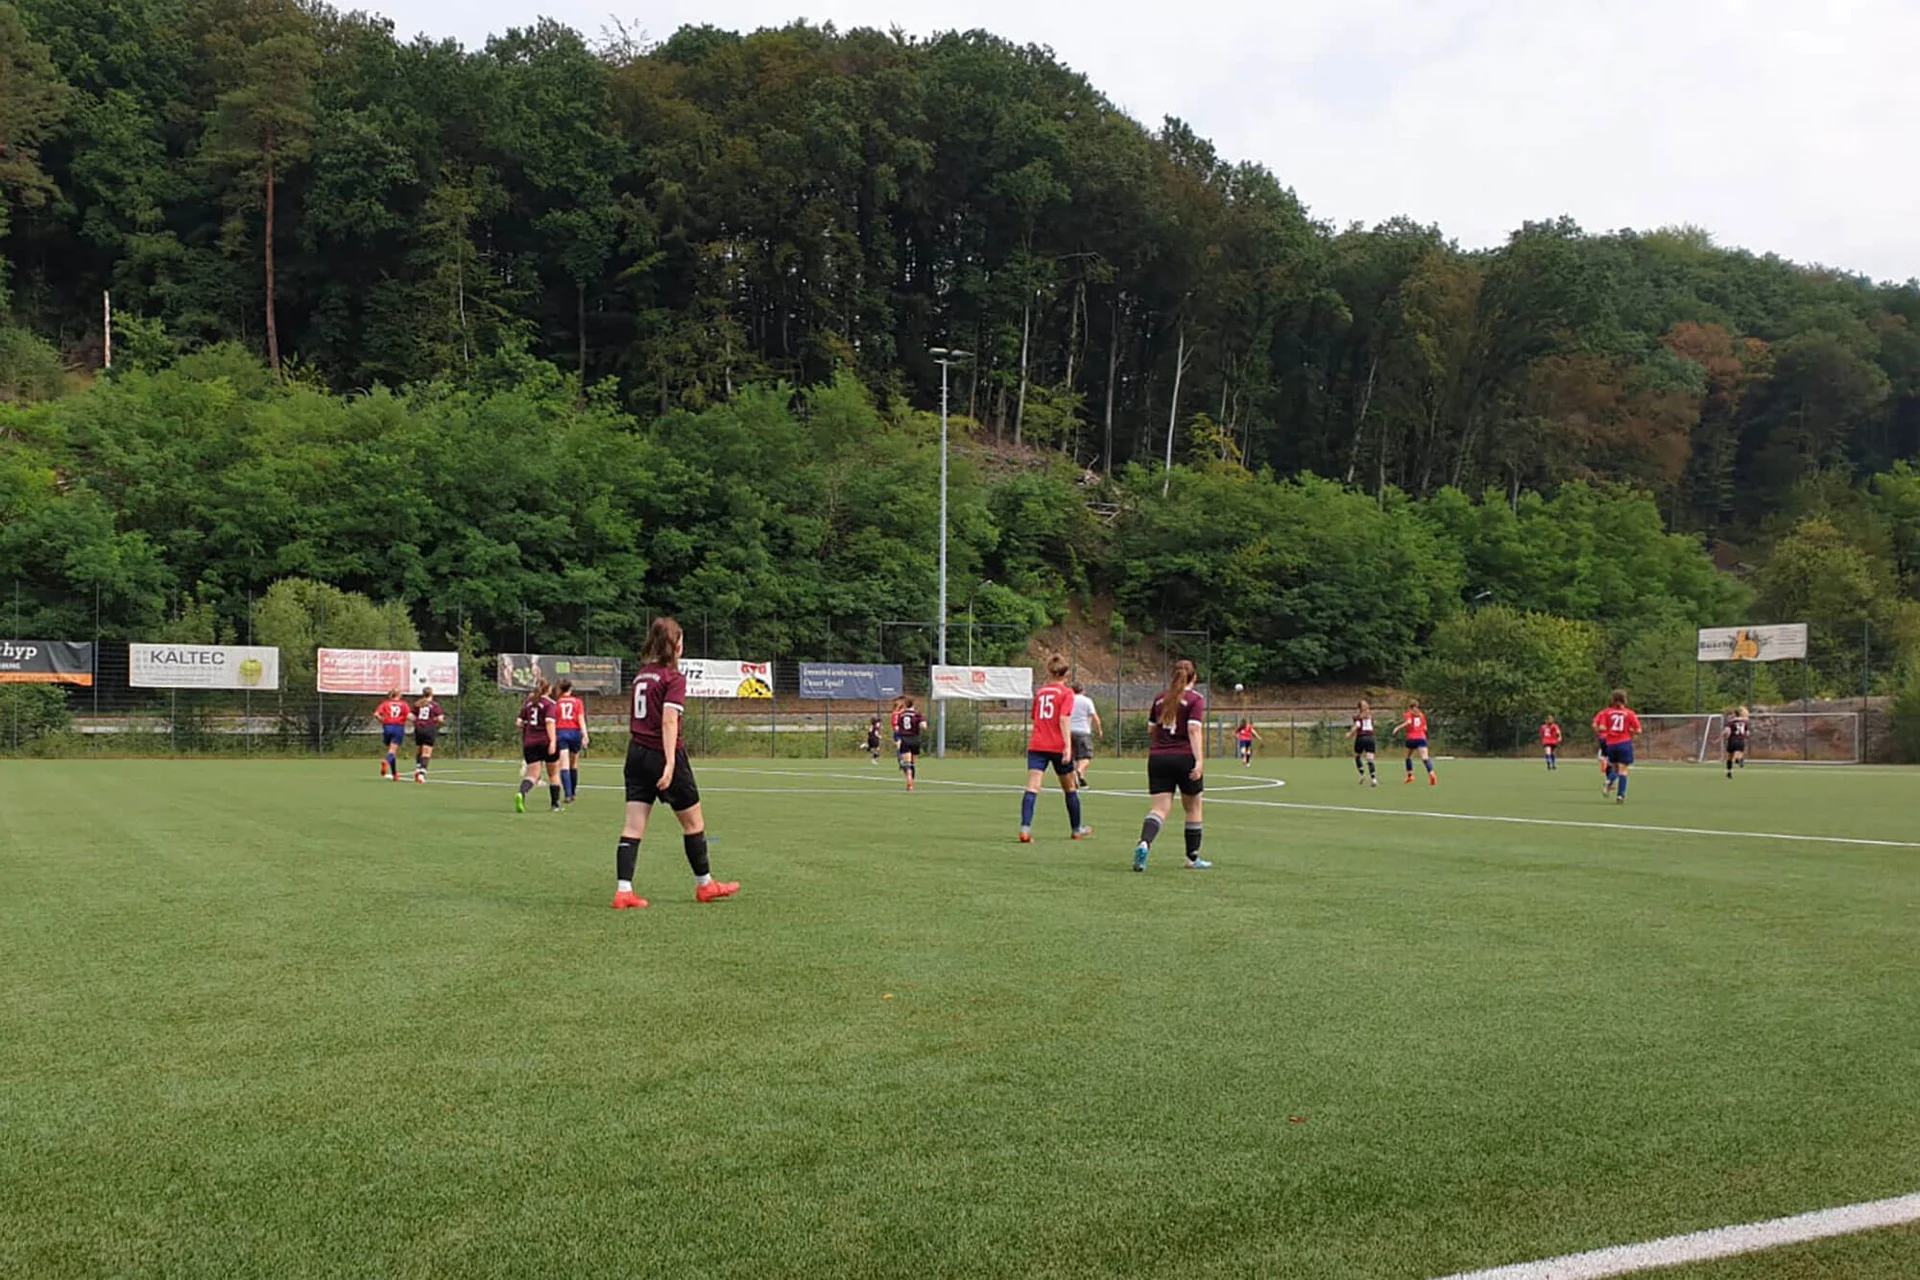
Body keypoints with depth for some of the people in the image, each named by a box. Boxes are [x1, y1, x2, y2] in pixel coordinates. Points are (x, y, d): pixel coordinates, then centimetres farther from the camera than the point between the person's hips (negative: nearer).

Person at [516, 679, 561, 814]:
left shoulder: (528, 702, 11)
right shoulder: (549, 703, -5)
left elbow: (519, 722, 10)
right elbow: (549, 722, -18)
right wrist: (553, 741, -23)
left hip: (529, 743, 4)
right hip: (546, 741, -4)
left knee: (532, 775, -1)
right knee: (554, 774, 13)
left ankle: (521, 793, -31)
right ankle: (555, 805, 16)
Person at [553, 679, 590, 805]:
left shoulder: (556, 702, 5)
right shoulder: (578, 701, 5)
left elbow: (552, 721, 3)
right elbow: (581, 719, -4)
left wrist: (553, 739, 10)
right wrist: (585, 736, -7)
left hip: (560, 732, -1)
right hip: (574, 732, 1)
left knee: (564, 765, -5)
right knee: (574, 765, 16)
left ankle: (567, 794, -16)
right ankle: (573, 791, 27)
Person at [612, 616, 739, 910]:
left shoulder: (640, 675, 11)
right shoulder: (674, 678, -11)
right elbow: (669, 721, -21)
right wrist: (670, 763, -26)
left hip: (636, 754, 7)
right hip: (661, 754, -6)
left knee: (633, 827, 2)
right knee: (693, 822, 11)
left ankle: (623, 891, -6)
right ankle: (704, 884, 23)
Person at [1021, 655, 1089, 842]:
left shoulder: (1039, 692, 13)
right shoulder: (1066, 693, -1)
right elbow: (1064, 719, -14)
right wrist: (1068, 746, -19)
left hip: (1036, 745, 3)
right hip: (1058, 746, -3)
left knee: (1032, 787, -10)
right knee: (1070, 788, 16)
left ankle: (1025, 828, -29)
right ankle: (1076, 829, 29)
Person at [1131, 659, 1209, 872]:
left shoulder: (1159, 698, 12)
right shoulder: (1195, 700, -3)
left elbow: (1151, 728, 20)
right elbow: (1194, 730, -15)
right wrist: (1199, 760, -21)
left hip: (1157, 757, 4)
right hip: (1185, 757, -4)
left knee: (1159, 808, -2)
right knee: (1193, 807, 14)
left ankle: (1144, 843, -30)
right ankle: (1193, 858, 21)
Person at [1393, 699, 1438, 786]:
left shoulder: (1408, 714, 5)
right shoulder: (1421, 715, 16)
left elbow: (1409, 722, -17)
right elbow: (1425, 728, 13)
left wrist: (1398, 727, -10)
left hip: (1411, 738, -1)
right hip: (1421, 738, 1)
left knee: (1408, 757, 23)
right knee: (1425, 758, -15)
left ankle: (1410, 775, 21)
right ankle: (1431, 774, -35)